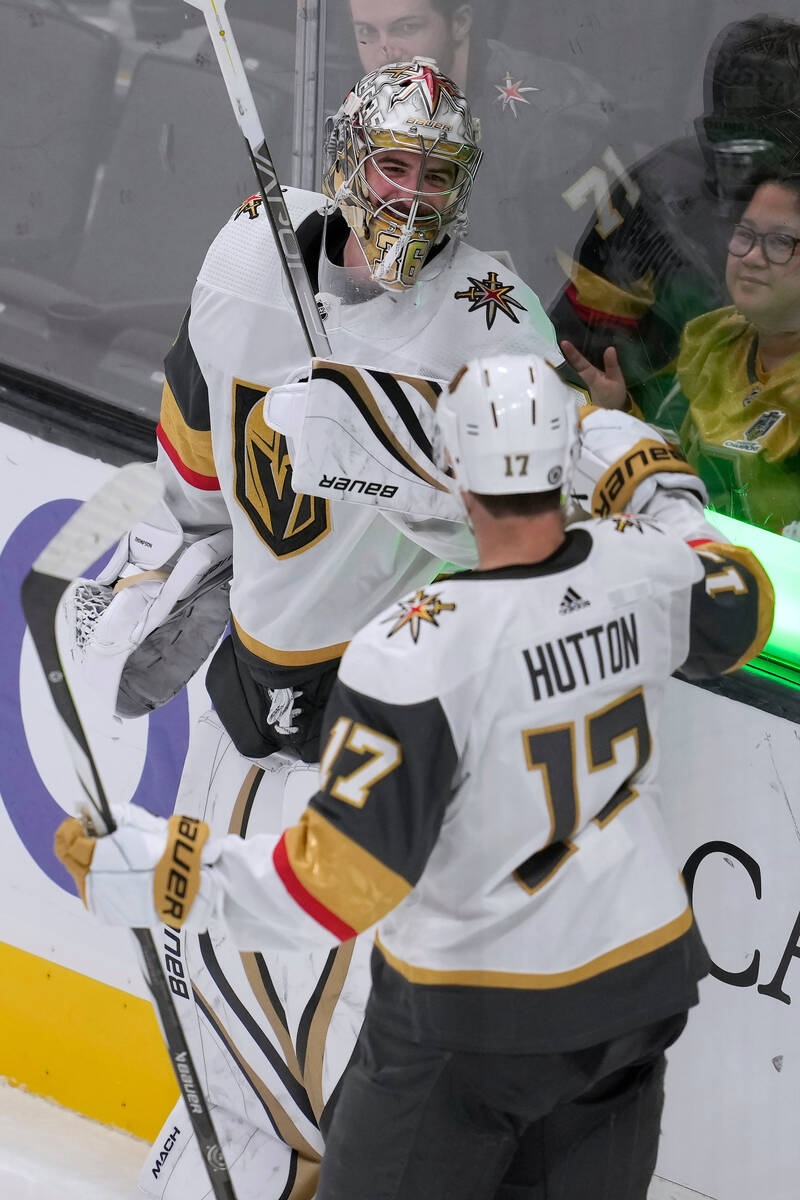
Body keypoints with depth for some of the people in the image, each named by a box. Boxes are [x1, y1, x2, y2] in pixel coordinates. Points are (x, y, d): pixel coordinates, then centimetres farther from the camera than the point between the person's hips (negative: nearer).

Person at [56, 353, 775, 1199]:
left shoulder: (417, 653, -27)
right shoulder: (642, 566, -11)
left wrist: (160, 877, -18)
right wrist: (647, 472, 24)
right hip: (640, 985, 6)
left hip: (476, 1016, -5)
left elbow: (341, 883, -26)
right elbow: (738, 615, 15)